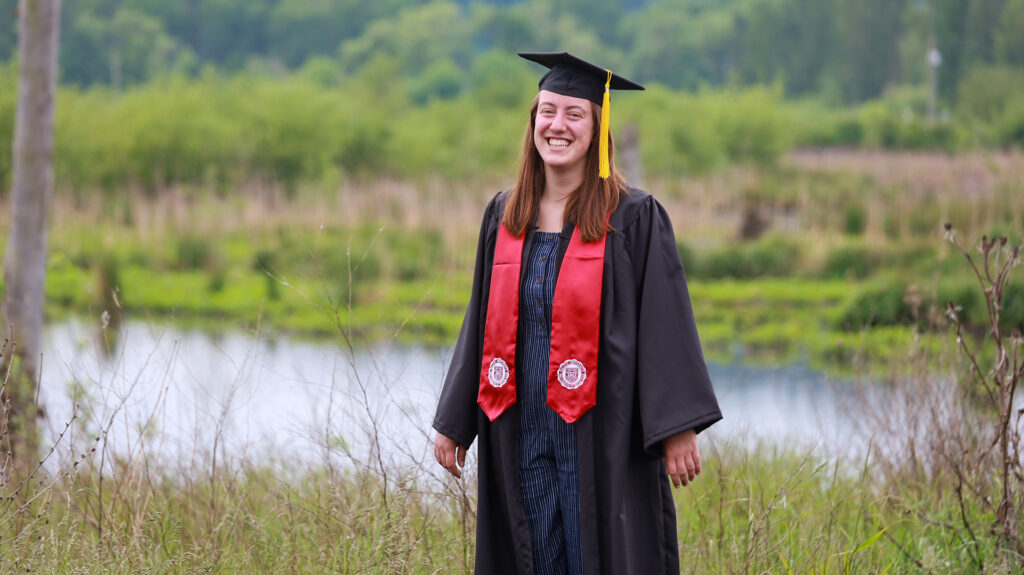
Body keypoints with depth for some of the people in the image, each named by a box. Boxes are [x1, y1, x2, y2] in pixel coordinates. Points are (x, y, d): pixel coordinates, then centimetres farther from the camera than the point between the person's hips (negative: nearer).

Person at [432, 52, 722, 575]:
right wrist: (453, 422, 12)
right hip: (521, 435, 4)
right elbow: (483, 322, 14)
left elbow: (666, 325, -8)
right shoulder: (505, 216, 9)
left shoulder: (634, 219, -5)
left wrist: (679, 429, -14)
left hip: (600, 435, -4)